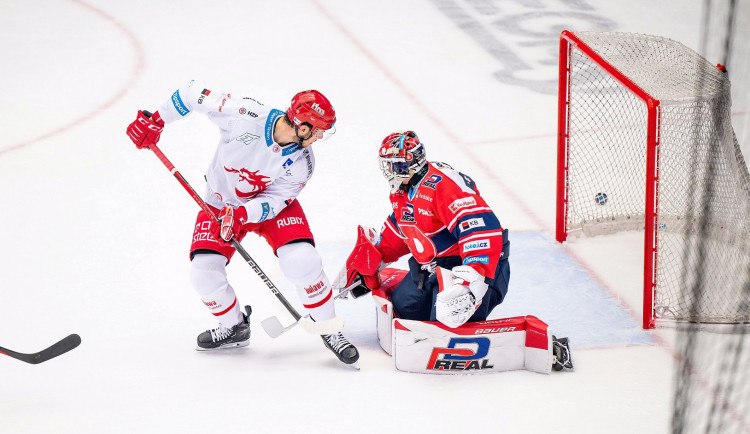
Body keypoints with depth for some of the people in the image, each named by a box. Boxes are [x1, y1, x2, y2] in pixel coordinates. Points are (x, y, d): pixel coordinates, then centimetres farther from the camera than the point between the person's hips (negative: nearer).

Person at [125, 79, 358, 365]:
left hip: (271, 203, 0)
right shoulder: (245, 116, -34)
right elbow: (195, 93, -25)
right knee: (204, 271, -13)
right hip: (221, 201, 0)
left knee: (302, 261, -21)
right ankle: (234, 327, 15)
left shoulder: (301, 163, -24)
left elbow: (273, 200, -19)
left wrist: (242, 214, -37)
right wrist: (154, 121, -19)